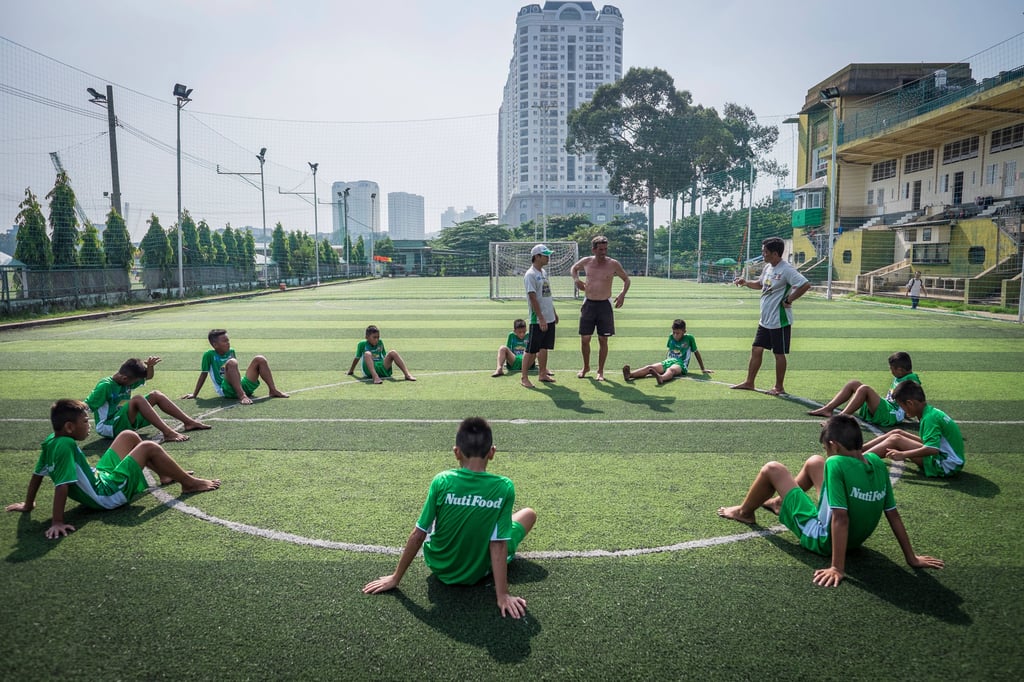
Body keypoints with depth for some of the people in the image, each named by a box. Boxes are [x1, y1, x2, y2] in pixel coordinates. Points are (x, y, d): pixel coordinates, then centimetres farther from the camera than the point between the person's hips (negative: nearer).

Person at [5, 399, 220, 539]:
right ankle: (190, 483, 4)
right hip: (109, 494, -10)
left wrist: (28, 505, 19)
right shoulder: (66, 445, -30)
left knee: (129, 436, 16)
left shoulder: (50, 442, -3)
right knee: (149, 447, -10)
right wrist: (57, 523, -34)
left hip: (99, 476, 10)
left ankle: (165, 475, 31)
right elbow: (62, 485, -33)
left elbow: (37, 475, 8)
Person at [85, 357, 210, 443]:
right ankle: (168, 433, -41)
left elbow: (148, 377, 15)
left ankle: (189, 422, 1)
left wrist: (150, 366, -6)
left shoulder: (127, 380, 4)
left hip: (127, 420, 9)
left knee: (155, 395, 2)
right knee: (137, 399, -33)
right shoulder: (105, 386, -20)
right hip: (109, 427, -9)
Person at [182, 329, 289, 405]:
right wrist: (194, 394, 3)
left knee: (259, 359, -7)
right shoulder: (209, 355, -1)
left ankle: (273, 390, -13)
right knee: (231, 362, -31)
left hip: (242, 385, 6)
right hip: (226, 390, -6)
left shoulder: (231, 352, 15)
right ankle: (242, 396, -41)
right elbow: (203, 375, 2)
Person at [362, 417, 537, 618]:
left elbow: (418, 535, -14)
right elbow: (498, 545, -21)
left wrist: (395, 578, -2)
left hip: (438, 566, 2)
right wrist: (502, 595, -15)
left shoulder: (442, 481, -20)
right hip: (478, 573, -2)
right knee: (529, 513, 17)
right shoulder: (504, 487, -22)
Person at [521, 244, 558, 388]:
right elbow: (533, 298, -19)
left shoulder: (544, 272, 13)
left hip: (549, 318, 9)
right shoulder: (530, 275, -15)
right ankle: (524, 378, 3)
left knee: (544, 347, 15)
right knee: (531, 349, -4)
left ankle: (543, 374, 24)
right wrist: (541, 318, -22)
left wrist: (554, 312, 22)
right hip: (538, 320, -9)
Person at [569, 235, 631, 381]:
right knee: (584, 339, 5)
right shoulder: (586, 261, 1)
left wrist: (622, 294, -10)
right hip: (589, 304, 2)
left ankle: (600, 371, 16)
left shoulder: (613, 264, -6)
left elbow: (626, 279, 7)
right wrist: (576, 279, 3)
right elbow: (573, 268, 22)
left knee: (603, 340, 3)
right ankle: (586, 367, 26)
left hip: (605, 304, -2)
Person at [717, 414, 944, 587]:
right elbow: (893, 515, -5)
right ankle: (779, 502, 45)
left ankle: (744, 512, 30)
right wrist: (912, 558, 5)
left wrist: (837, 568, -28)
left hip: (824, 539, -7)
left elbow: (841, 519, -32)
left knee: (772, 469, 2)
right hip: (856, 538, 7)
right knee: (814, 462, 20)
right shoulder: (877, 463, -10)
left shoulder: (836, 464, -30)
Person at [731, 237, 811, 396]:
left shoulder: (786, 269, -18)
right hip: (765, 319, 9)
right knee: (756, 349, 12)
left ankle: (779, 387, 16)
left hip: (779, 320, -9)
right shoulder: (768, 267, 8)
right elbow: (760, 284, 26)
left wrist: (789, 300, -20)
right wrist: (745, 282, 10)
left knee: (779, 353, 4)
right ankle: (749, 383, 22)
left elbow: (805, 285, -27)